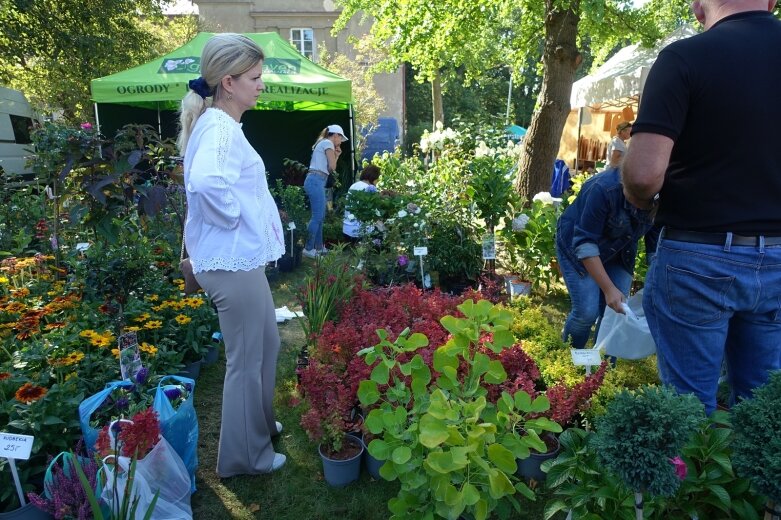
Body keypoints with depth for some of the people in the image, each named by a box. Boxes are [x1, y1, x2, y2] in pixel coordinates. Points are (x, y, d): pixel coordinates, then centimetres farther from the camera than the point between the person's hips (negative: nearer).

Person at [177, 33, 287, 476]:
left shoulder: (222, 125, 13)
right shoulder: (219, 128, -19)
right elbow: (206, 182, -40)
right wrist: (233, 217, -22)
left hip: (241, 258, 10)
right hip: (232, 262, -10)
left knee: (267, 344, 23)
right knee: (247, 359, 5)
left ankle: (261, 421, 43)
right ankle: (246, 455, 25)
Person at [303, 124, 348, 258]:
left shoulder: (322, 143, 24)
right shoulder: (328, 143, -5)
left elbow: (328, 167, 21)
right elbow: (332, 168, -8)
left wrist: (336, 155, 18)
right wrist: (335, 156, 8)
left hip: (315, 181, 10)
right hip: (316, 181, -10)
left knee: (320, 216, 13)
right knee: (317, 216, -8)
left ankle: (318, 246, 18)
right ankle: (308, 249, -4)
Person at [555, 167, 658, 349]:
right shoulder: (605, 188, -33)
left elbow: (656, 249, -7)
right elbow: (585, 244, -31)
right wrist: (608, 289, -33)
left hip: (618, 252, 5)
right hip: (577, 247, -5)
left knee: (618, 312, -4)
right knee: (587, 311, -14)